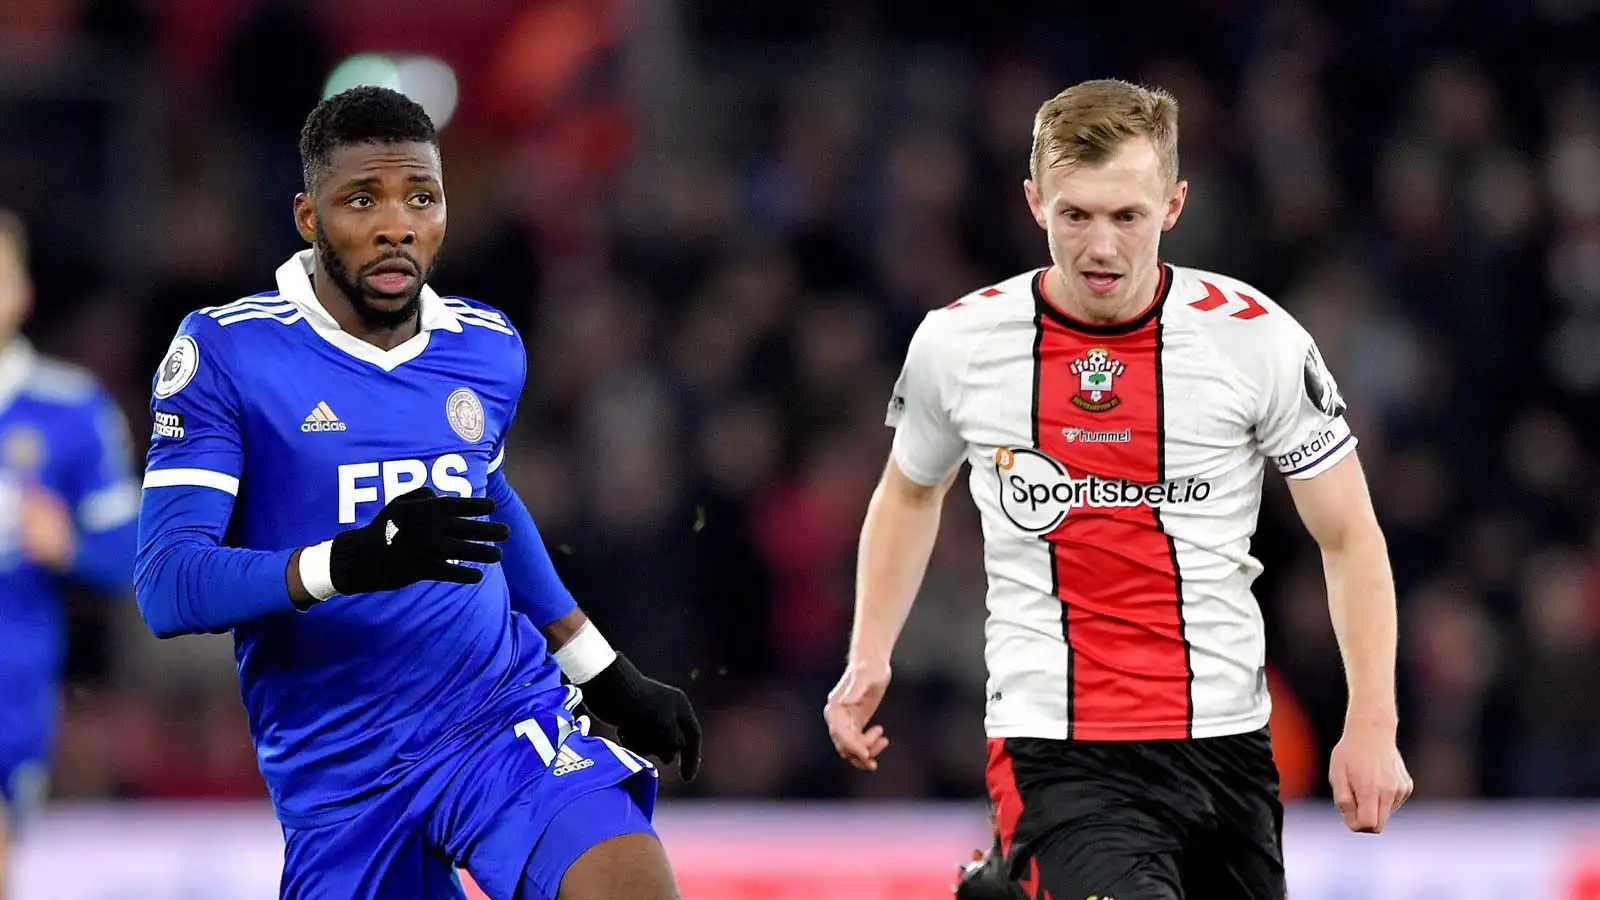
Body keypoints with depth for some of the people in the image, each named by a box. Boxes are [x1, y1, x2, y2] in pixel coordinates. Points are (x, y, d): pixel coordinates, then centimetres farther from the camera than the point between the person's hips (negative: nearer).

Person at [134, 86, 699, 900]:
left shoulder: (489, 349, 6)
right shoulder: (225, 352, -9)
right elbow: (167, 589, -17)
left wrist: (606, 673, 30)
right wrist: (351, 561, -32)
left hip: (504, 716, 2)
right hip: (338, 772, -2)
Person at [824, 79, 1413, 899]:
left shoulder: (1258, 338, -4)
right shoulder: (955, 343, -1)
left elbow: (1350, 539, 3)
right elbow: (910, 491, 20)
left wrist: (1372, 725, -5)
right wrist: (869, 657, 10)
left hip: (1225, 741, 2)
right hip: (1052, 751, -2)